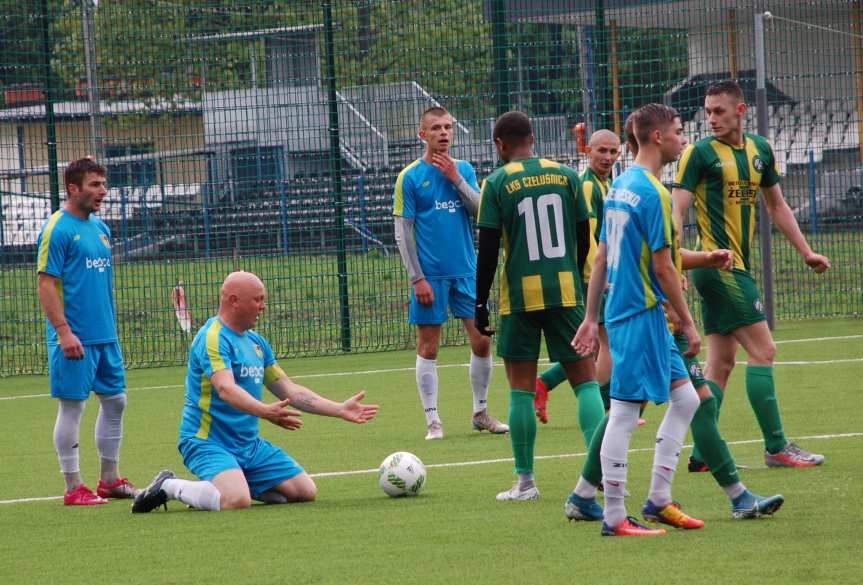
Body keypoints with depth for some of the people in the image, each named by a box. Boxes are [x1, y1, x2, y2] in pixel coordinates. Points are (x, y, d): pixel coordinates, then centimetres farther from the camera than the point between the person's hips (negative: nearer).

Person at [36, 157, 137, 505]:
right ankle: (74, 488, 1)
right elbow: (46, 284, -15)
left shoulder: (100, 228, 13)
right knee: (72, 407, -3)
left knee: (115, 401, 11)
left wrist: (110, 326, 18)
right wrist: (63, 332, -21)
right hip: (75, 339, -8)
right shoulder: (58, 229, -11)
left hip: (106, 336, 8)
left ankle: (110, 479, 21)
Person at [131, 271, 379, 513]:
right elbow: (226, 389, -30)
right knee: (236, 500, -34)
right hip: (208, 442, -9)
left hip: (248, 444, 9)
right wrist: (265, 412, -46)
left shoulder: (256, 342, 13)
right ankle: (169, 487, -8)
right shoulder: (212, 338, -15)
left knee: (306, 491, 0)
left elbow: (288, 390, 17)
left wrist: (340, 410, 11)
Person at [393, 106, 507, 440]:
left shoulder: (464, 170, 9)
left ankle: (480, 413, 17)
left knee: (481, 342, 3)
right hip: (430, 275, -4)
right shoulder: (410, 177, -3)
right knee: (428, 348, -1)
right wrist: (417, 279, -10)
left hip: (466, 272, 4)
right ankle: (433, 421, 4)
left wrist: (456, 179, -10)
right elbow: (403, 232, -4)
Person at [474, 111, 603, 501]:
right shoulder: (565, 175, 6)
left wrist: (481, 304, 3)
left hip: (520, 296, -2)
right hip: (565, 291, 2)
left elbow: (487, 250, -5)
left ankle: (525, 482, 6)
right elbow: (584, 238, 9)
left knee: (521, 388, 5)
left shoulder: (497, 184, -2)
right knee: (585, 380, 6)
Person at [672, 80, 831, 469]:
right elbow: (677, 210, -13)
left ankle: (703, 454, 8)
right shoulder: (701, 153, -9)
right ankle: (776, 447, -5)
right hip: (717, 264, -7)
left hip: (737, 267, 7)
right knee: (763, 350, -9)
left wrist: (806, 252, 20)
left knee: (721, 363, 7)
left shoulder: (759, 149, 11)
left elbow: (776, 205, 21)